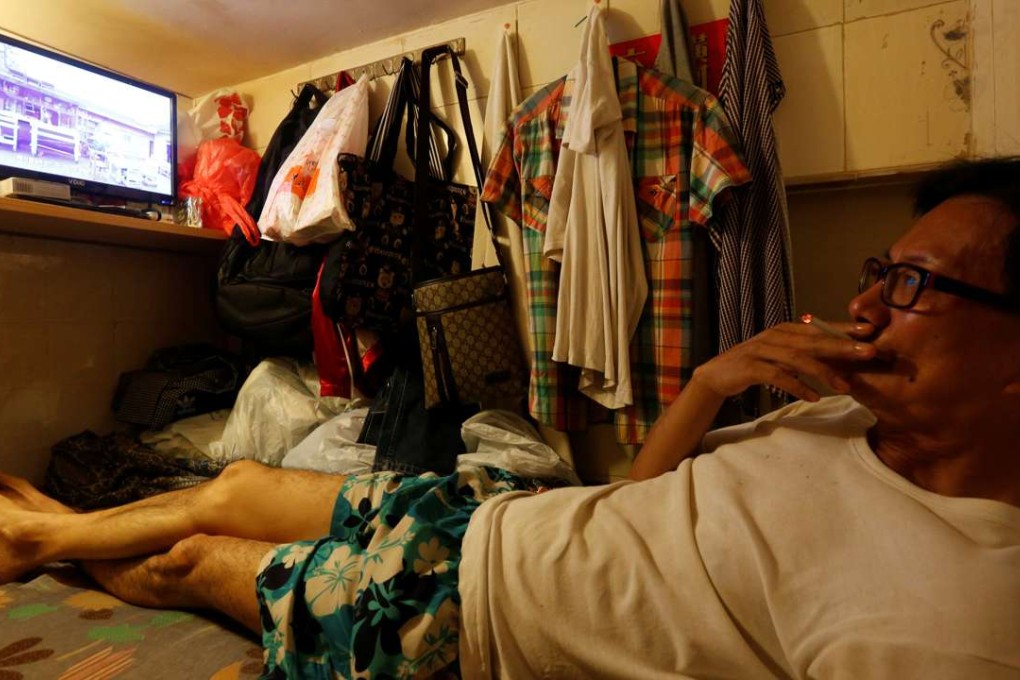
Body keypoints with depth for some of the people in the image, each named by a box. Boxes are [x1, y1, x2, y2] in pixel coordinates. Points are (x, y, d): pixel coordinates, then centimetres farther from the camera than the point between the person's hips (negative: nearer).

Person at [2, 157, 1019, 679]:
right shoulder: (858, 413, -4)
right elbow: (641, 490, 1)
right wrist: (712, 381, -15)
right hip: (493, 501, 6)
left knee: (191, 559, 13)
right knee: (232, 488, 18)